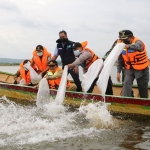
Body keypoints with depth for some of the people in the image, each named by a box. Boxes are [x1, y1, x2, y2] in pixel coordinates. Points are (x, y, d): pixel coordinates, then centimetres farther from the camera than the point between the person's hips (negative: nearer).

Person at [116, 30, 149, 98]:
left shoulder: (138, 42, -20)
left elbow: (137, 46, -47)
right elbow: (120, 60, 5)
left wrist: (128, 46, -66)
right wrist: (118, 72, 1)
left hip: (141, 69, -3)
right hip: (129, 69, 3)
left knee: (143, 88, 6)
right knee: (126, 83, -20)